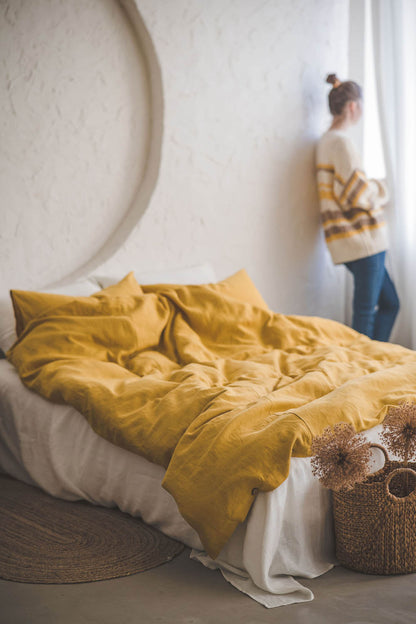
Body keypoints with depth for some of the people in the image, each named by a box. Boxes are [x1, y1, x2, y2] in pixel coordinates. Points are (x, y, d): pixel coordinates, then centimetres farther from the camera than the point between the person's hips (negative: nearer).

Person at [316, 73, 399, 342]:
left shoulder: (327, 140, 17)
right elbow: (359, 194, -20)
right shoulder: (341, 141, -14)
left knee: (389, 303, 16)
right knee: (365, 312, -5)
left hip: (352, 240, 10)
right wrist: (381, 189, -1)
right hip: (363, 239, -10)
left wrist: (373, 187, 13)